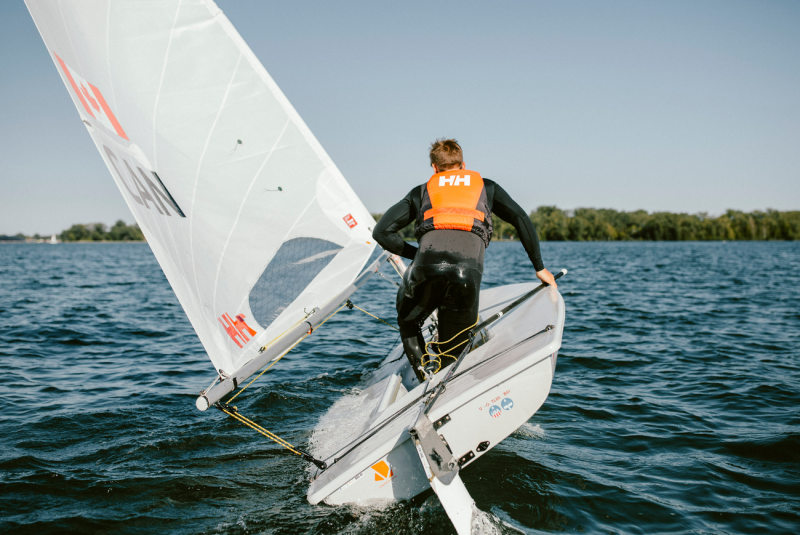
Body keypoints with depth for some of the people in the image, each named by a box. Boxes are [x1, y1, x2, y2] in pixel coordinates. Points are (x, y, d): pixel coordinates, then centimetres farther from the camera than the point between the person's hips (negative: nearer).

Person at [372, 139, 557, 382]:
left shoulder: (421, 191, 30)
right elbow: (522, 220, 23)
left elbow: (381, 231, 23)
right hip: (468, 269, 0)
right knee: (452, 353, 17)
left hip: (427, 265, 0)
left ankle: (425, 376, 10)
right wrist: (540, 268, 27)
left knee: (408, 322, 29)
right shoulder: (486, 186, 32)